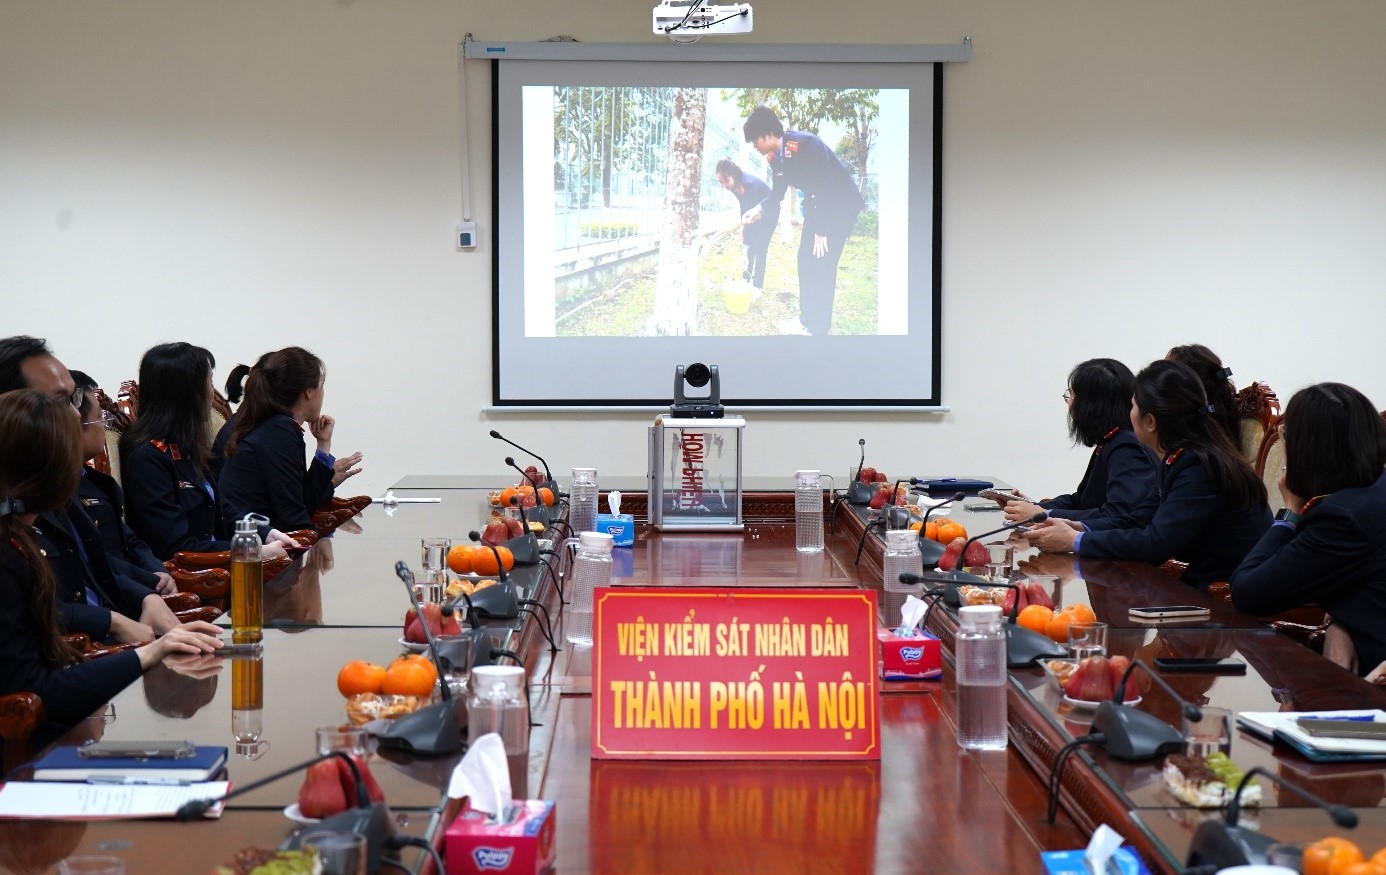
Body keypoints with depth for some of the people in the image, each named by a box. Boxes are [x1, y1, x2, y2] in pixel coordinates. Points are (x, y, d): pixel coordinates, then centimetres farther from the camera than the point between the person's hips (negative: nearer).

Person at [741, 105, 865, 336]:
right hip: (816, 203, 9)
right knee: (806, 259, 9)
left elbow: (827, 188, -28)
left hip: (841, 203, -9)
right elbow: (778, 191, 12)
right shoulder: (774, 157, -3)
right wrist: (759, 210, -6)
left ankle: (819, 328, -4)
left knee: (822, 263, -11)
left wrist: (822, 231, -25)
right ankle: (808, 320, 18)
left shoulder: (805, 144, -29)